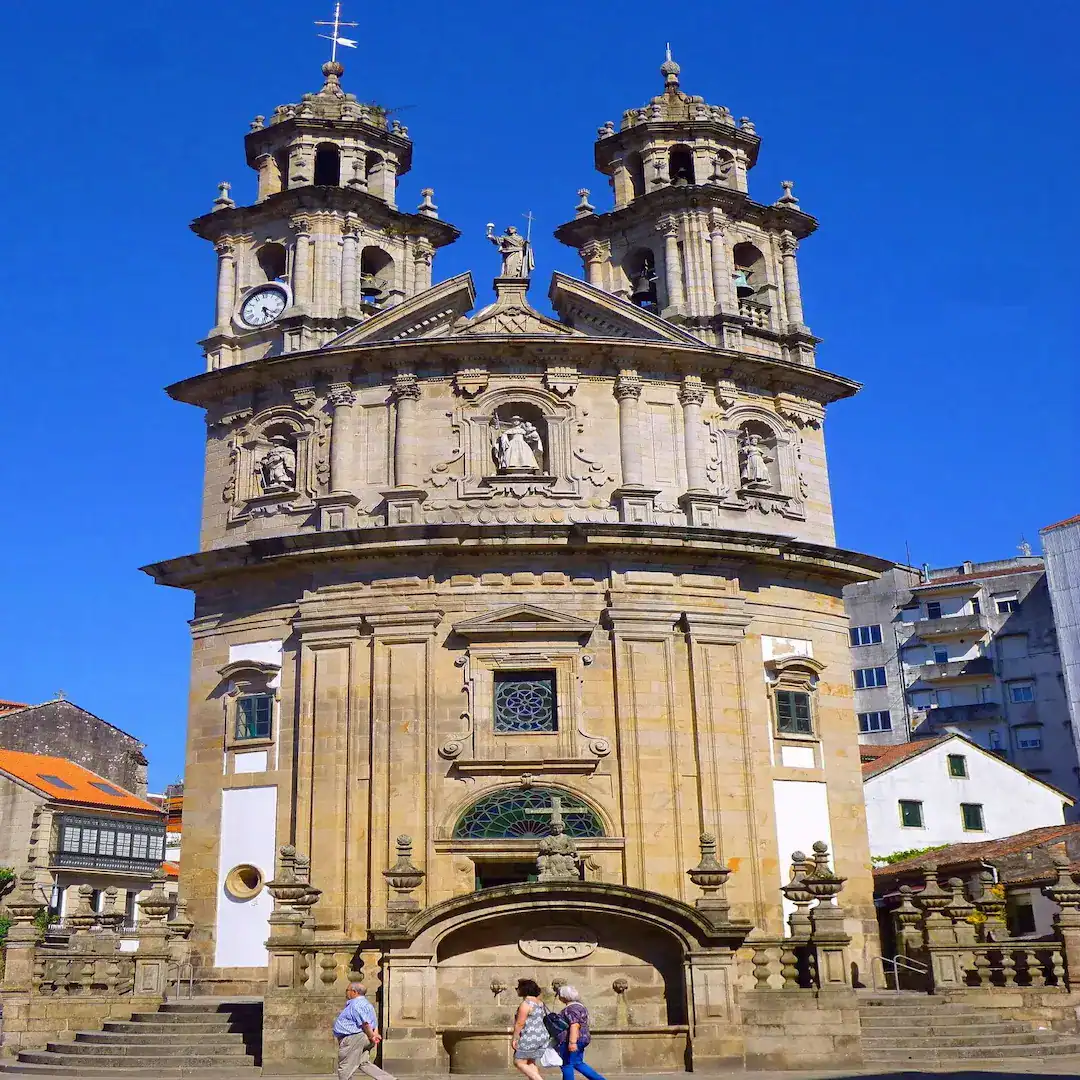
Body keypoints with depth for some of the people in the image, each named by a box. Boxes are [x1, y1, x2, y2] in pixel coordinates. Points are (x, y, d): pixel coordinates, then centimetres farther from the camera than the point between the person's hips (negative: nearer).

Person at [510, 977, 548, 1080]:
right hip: (542, 1036, 9)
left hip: (529, 1038, -9)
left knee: (519, 1063, 0)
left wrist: (514, 1038, -10)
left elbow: (520, 1023, -17)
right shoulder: (539, 1002, 11)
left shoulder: (526, 1004, -16)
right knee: (530, 1063, 15)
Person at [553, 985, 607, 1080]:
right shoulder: (579, 1006, 16)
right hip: (581, 1039, 10)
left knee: (567, 1065, -1)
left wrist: (572, 1042, -30)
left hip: (568, 1041, -10)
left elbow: (574, 1025, -26)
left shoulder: (572, 1008, -16)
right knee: (578, 1064, 15)